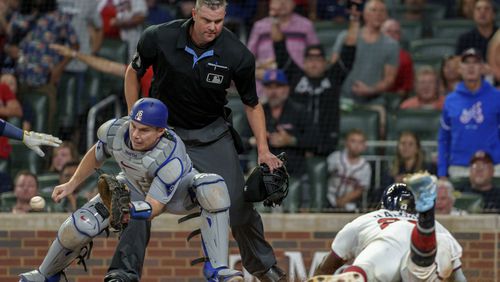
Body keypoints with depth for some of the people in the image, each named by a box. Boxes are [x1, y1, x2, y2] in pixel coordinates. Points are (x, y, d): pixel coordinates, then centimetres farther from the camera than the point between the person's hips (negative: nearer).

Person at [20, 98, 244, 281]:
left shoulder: (171, 158, -41)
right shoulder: (114, 131, -28)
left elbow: (153, 208, -37)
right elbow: (96, 155, -2)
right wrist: (71, 185, 3)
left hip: (177, 191, -4)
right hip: (134, 188, 4)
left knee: (213, 187, -38)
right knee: (78, 228, -15)